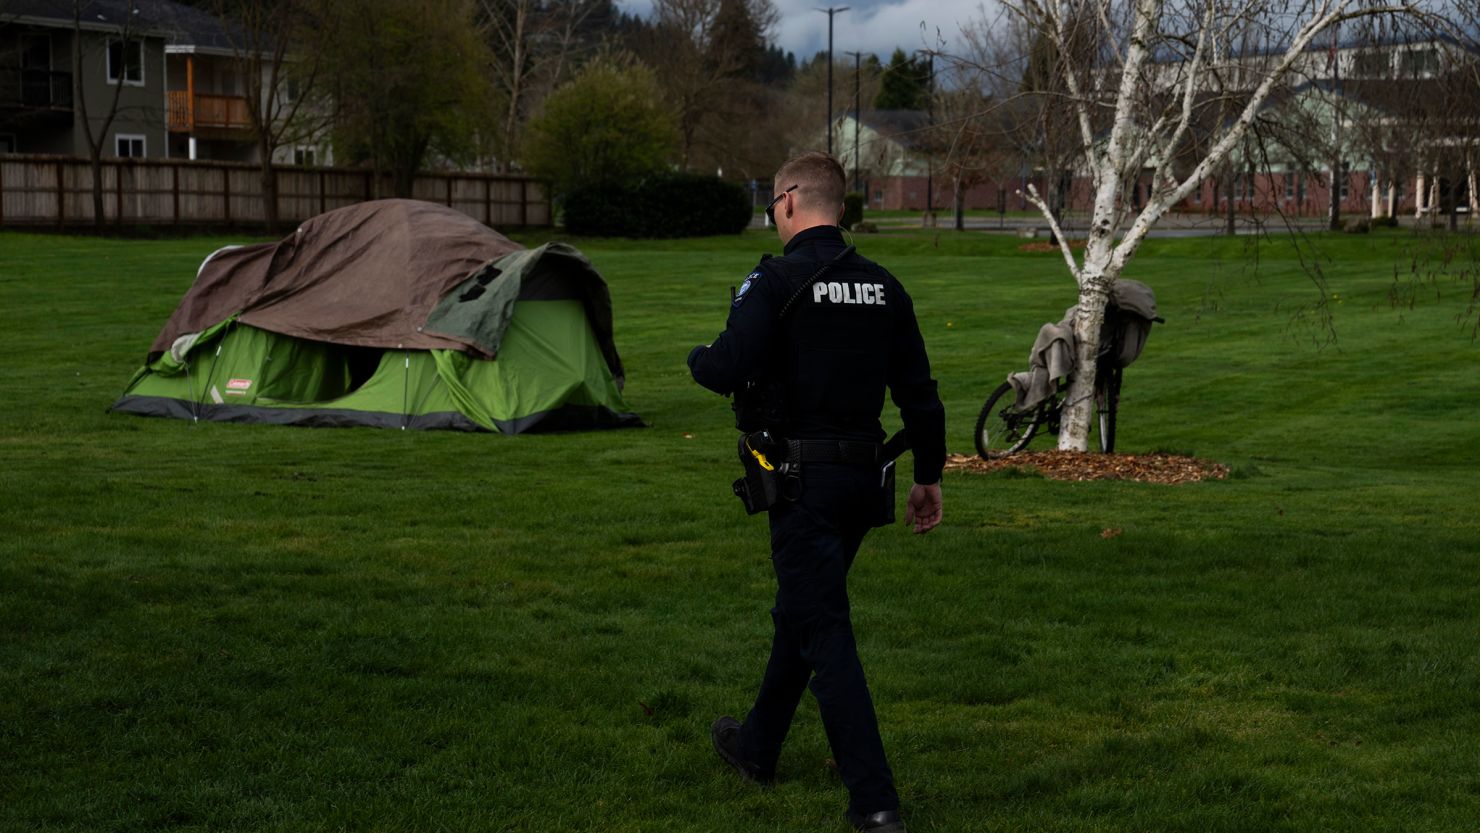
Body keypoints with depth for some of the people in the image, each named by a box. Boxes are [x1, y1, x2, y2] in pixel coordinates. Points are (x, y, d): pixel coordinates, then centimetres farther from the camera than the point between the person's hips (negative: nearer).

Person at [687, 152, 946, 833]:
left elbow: (728, 370, -22)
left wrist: (698, 357, 2)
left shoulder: (776, 281, -14)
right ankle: (757, 749, 41)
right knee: (800, 612, 23)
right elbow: (918, 392, 8)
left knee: (824, 633, -4)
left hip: (802, 484, -7)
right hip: (863, 479, 7)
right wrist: (928, 477, 16)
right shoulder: (883, 287, 7)